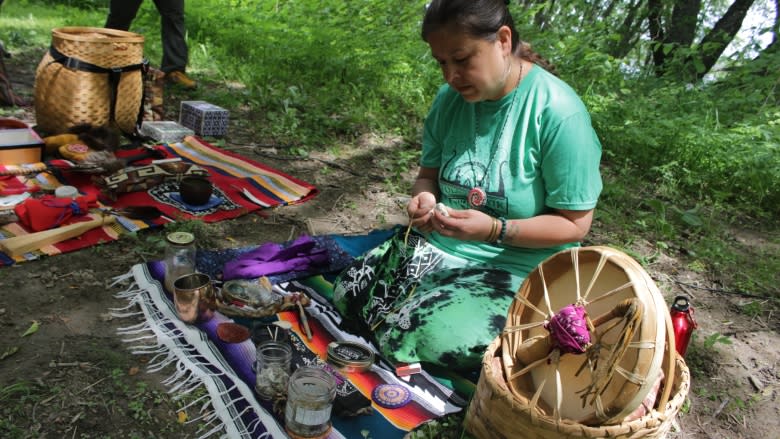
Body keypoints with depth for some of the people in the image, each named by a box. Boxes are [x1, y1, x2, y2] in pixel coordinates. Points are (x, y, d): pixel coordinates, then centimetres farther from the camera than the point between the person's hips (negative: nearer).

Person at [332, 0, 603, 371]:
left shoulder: (558, 112, -19)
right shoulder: (450, 98, -1)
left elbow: (575, 224, -14)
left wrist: (494, 230, -27)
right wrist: (424, 198, -13)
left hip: (518, 267, -5)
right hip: (439, 245, 6)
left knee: (434, 337, -27)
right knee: (347, 294, -10)